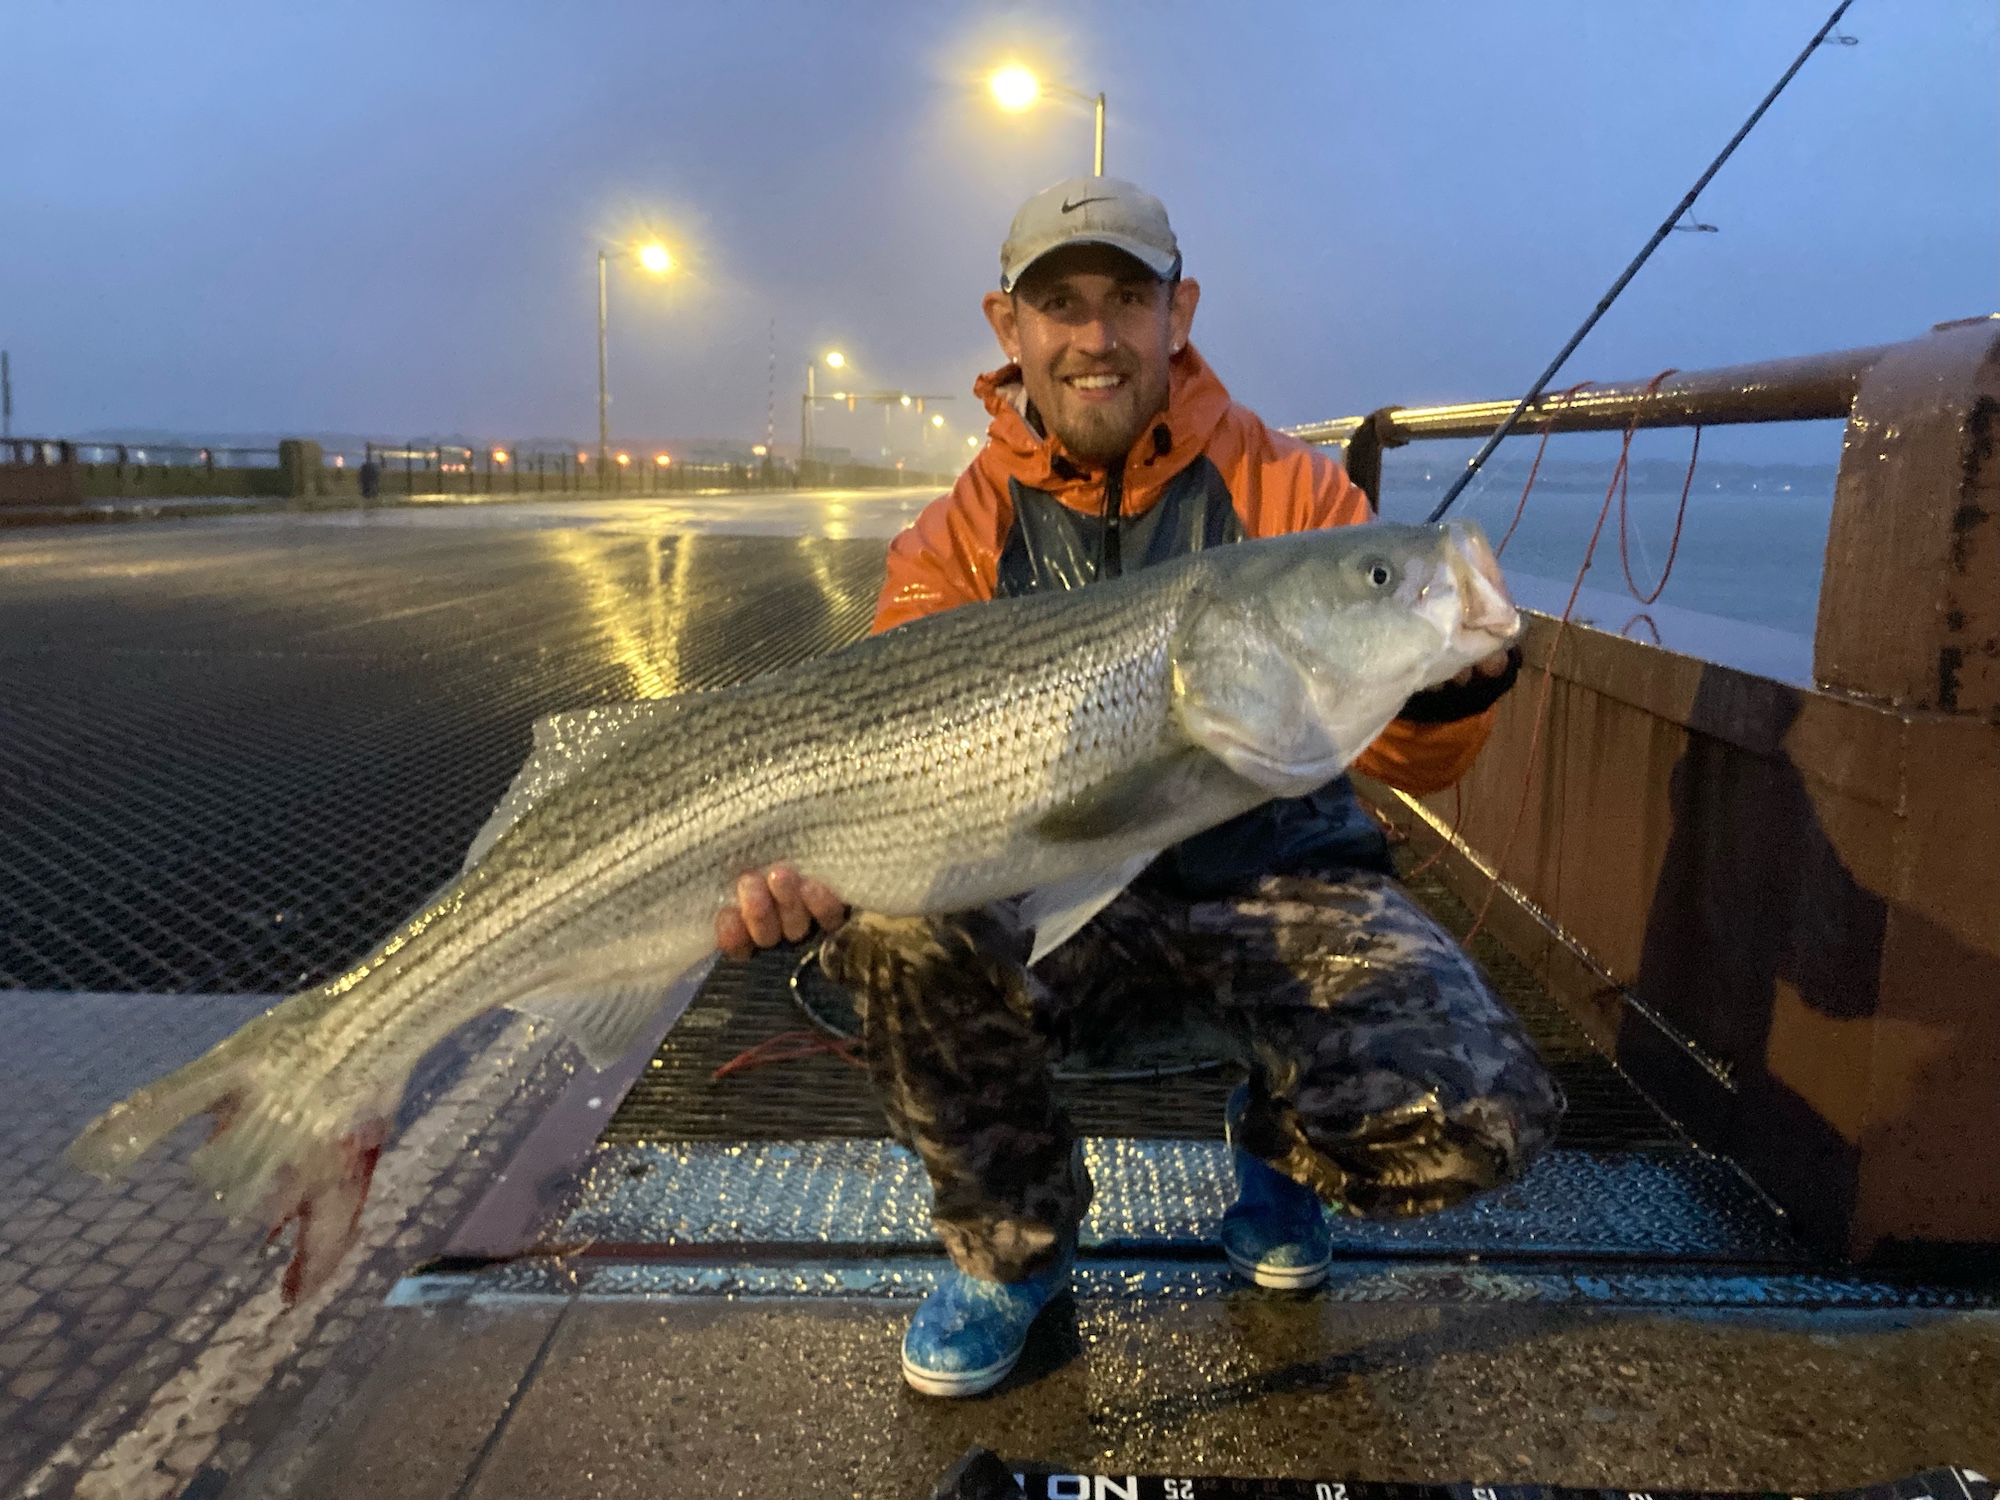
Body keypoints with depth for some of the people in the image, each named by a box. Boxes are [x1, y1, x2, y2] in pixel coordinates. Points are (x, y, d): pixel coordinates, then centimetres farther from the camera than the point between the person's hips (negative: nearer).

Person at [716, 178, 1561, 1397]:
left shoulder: (1289, 492, -3)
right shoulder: (960, 541, 0)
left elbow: (1409, 766, -6)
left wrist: (1455, 681, -30)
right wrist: (810, 858, -31)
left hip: (1278, 880, 0)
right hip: (1065, 899, 1)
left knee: (1475, 1123, -26)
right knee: (895, 928, -31)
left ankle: (1277, 1136, 15)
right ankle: (1015, 1243, 1)